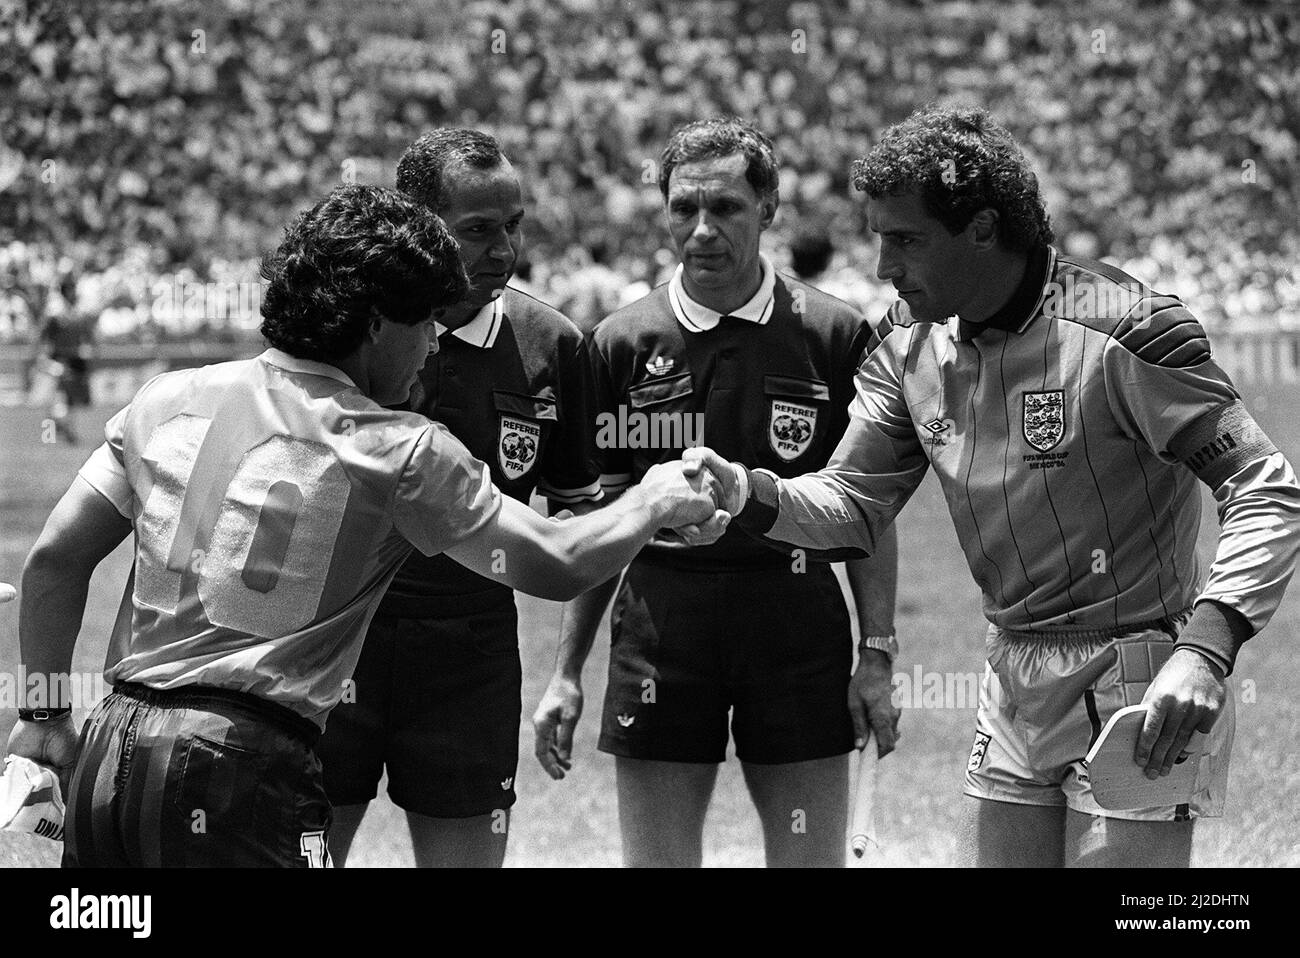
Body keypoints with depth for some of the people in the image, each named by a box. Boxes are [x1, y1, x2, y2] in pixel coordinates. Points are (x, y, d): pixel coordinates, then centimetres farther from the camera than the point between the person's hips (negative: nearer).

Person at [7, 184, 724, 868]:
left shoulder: (168, 399, 11)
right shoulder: (402, 453, -3)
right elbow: (558, 566, 3)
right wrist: (658, 502, 21)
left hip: (109, 751, 6)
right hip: (242, 766, -6)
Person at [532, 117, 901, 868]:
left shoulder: (836, 336, 1)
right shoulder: (623, 343, 4)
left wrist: (878, 655, -3)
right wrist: (567, 672, 5)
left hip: (798, 623, -1)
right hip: (659, 625, 1)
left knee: (811, 858, 1)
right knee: (657, 860, 2)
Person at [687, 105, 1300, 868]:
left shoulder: (1121, 329, -19)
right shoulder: (911, 344, 3)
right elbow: (854, 505, 8)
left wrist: (1205, 648, -32)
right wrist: (746, 493, -13)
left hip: (1133, 688, -7)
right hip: (1014, 684, 7)